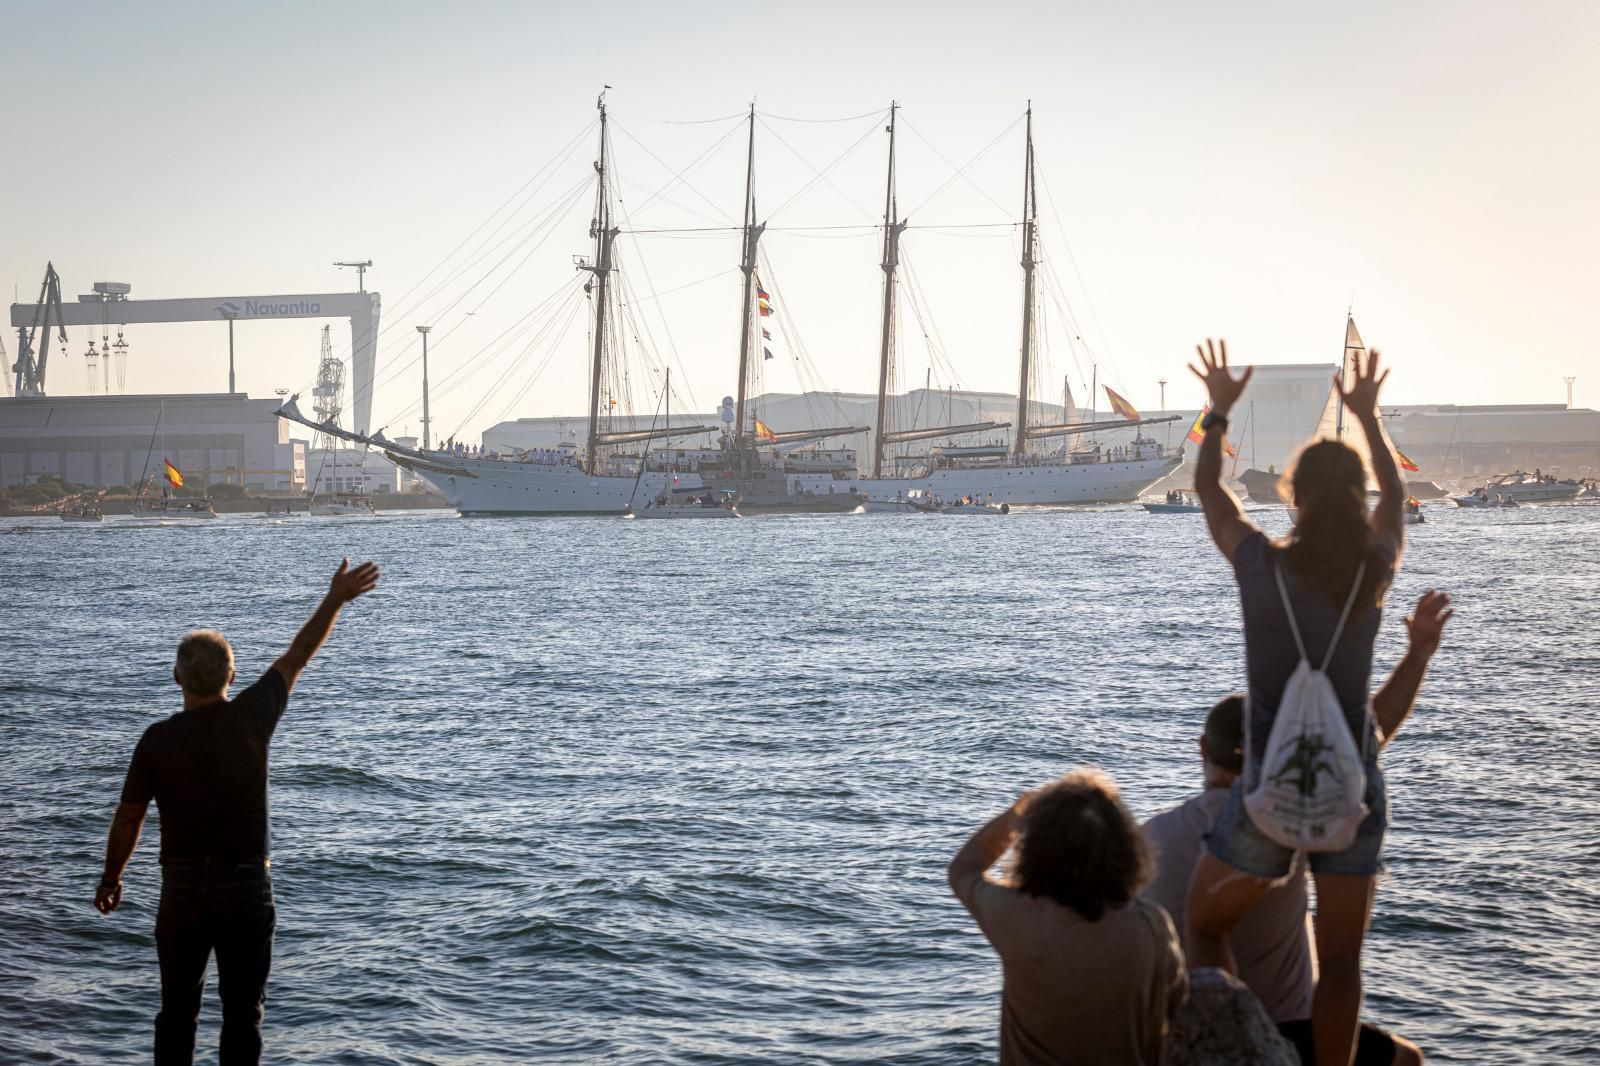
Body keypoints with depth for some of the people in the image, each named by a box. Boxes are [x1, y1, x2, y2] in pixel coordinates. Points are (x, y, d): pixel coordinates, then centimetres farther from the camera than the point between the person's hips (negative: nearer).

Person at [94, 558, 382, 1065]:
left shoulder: (158, 740, -9)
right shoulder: (251, 717, -9)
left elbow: (128, 818, -2)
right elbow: (296, 657, 3)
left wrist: (111, 877, 13)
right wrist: (335, 599, 14)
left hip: (182, 889, 0)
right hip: (246, 888, 0)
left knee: (177, 1010, 12)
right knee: (242, 1013, 6)